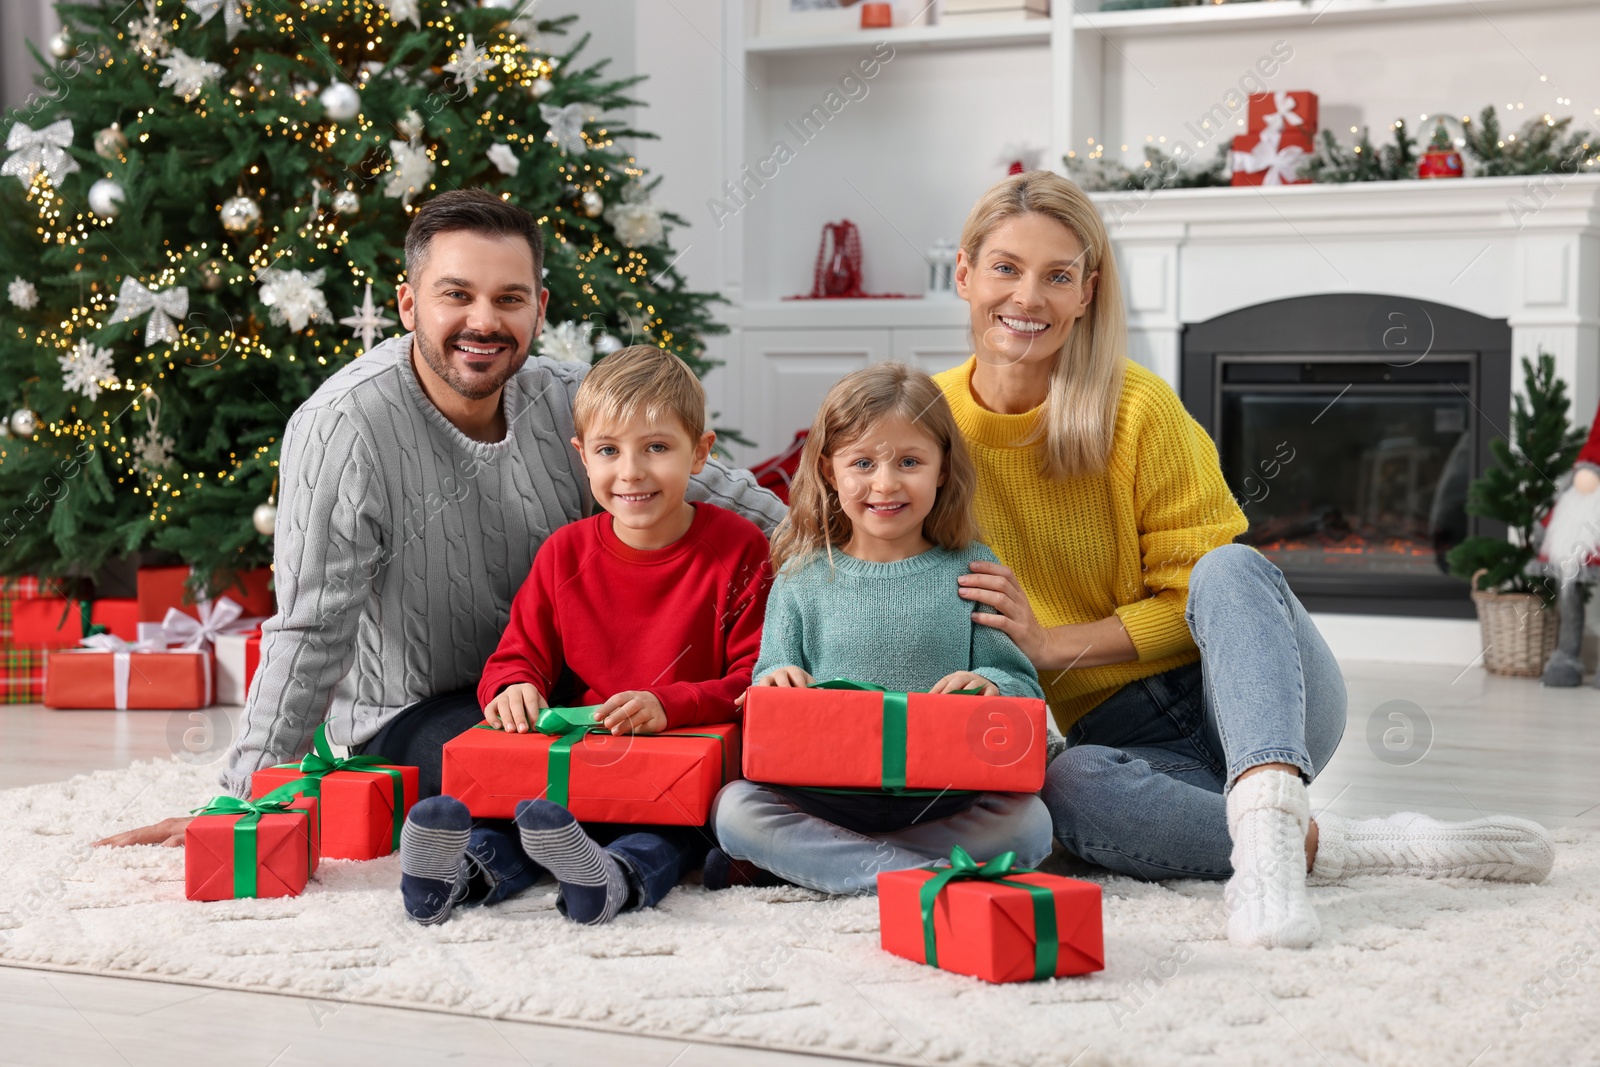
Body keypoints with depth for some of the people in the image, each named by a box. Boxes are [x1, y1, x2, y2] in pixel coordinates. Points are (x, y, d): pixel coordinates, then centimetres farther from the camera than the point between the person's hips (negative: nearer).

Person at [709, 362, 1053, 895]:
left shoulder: (971, 571, 6)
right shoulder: (803, 580, 7)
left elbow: (1025, 686, 4)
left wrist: (990, 686, -19)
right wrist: (776, 684, -17)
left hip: (941, 801, 0)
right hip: (822, 793, 0)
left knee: (1028, 823, -26)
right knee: (735, 806, -24)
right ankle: (918, 873, -27)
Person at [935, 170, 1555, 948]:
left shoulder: (1138, 408, -8)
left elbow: (1191, 598, -5)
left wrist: (1048, 643, -17)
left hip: (1232, 694, 0)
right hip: (1117, 733, 1)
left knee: (1229, 570, -34)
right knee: (1068, 786, -37)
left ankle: (1267, 825, -53)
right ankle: (1331, 844, -30)